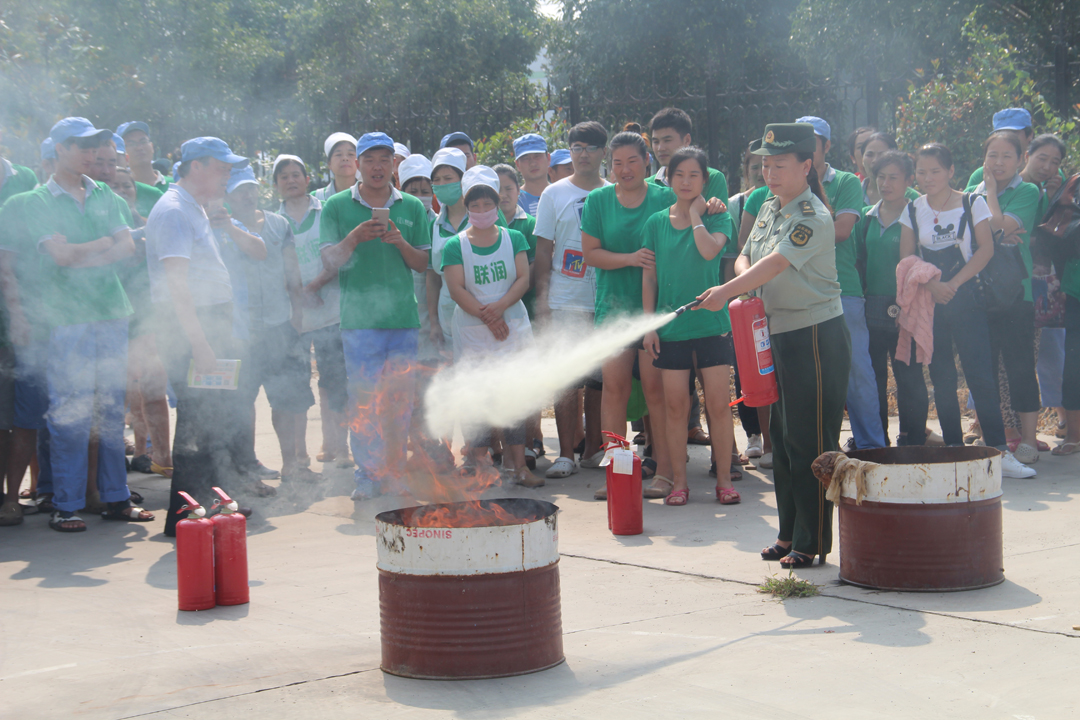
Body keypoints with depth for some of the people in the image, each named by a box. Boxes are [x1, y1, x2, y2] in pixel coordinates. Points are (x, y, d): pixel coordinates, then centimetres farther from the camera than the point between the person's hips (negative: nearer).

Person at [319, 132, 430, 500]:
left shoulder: (412, 207, 11)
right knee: (363, 399, -6)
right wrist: (355, 237, -16)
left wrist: (400, 242, -9)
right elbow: (330, 260, 1)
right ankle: (368, 473, 0)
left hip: (403, 316, 2)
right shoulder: (336, 206, 6)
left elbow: (423, 263, 9)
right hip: (359, 315, -2)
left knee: (400, 399, 5)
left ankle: (395, 471, 15)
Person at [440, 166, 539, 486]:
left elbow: (523, 279, -1)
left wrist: (500, 306, -17)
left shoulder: (514, 238, 7)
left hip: (512, 325, 1)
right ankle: (478, 467, 5)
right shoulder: (455, 246, 2)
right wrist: (486, 316, -15)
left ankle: (519, 465, 0)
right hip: (471, 331, -1)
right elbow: (456, 289, -6)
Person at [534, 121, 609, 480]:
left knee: (600, 378, 7)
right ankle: (566, 454, -1)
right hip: (565, 302, -1)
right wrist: (542, 297, -4)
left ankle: (594, 447, 20)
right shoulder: (554, 194, 6)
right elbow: (544, 250, 5)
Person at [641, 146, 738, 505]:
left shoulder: (717, 218, 2)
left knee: (718, 404, -1)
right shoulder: (656, 223, 7)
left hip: (711, 324, -1)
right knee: (675, 406, 3)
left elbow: (710, 250, -20)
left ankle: (724, 479, 8)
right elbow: (649, 277, 8)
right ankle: (678, 481, 11)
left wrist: (695, 214, -8)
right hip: (671, 326, 1)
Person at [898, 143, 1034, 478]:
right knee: (942, 378, 5)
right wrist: (932, 284, -13)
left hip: (965, 297, -3)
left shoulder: (972, 204, 0)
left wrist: (954, 283, -12)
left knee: (980, 374, -9)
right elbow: (906, 258, 3)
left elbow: (985, 249, -5)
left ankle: (999, 451, -8)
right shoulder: (912, 211, 6)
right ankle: (953, 449, 11)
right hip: (928, 300, 3)